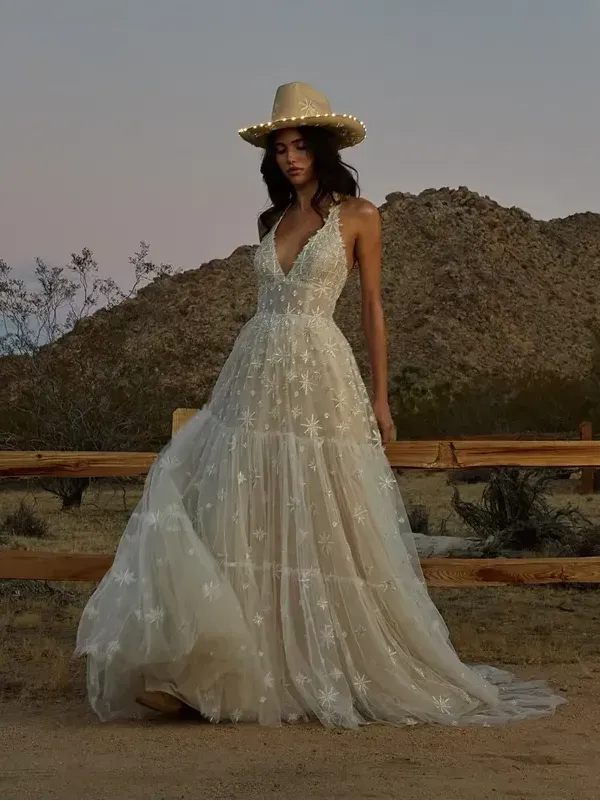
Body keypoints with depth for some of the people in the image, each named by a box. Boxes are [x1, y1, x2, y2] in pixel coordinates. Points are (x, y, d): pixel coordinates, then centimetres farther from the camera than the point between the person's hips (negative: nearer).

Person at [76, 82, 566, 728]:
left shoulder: (357, 215, 2)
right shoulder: (270, 220, 15)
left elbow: (372, 306, 2)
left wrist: (379, 396, -2)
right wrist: (252, 375, 16)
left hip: (319, 374, -5)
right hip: (255, 375, 5)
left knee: (325, 530, -3)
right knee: (245, 525, 1)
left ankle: (327, 670, 8)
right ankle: (255, 669, 7)